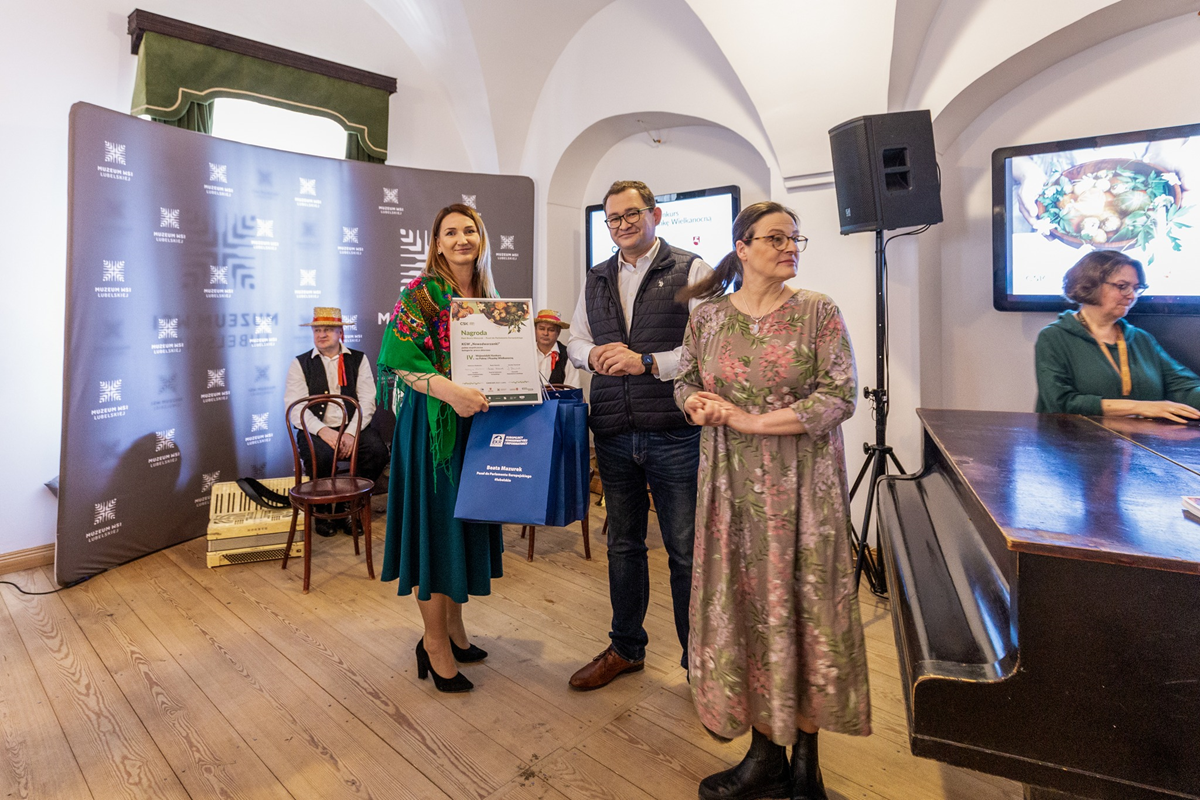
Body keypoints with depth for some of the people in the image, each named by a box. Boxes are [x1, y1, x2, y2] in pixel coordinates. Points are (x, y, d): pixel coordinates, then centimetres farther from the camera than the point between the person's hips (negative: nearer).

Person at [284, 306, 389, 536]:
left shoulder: (359, 359, 10)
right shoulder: (300, 363, 8)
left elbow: (367, 401, -1)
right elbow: (295, 407, -4)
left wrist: (351, 433, -17)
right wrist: (322, 430, -20)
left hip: (353, 428, 1)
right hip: (316, 429, -1)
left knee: (378, 450, -27)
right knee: (320, 456, -33)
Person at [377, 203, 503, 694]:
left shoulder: (488, 295, 13)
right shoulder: (422, 293, -8)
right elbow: (397, 356, -17)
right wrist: (451, 390, -27)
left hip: (477, 420, 7)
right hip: (433, 423, -7)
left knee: (466, 522, 13)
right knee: (435, 523, 1)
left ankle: (453, 628, 30)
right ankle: (435, 640, 18)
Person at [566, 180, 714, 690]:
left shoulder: (690, 271, -2)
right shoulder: (596, 281, 15)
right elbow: (576, 341, 18)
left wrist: (648, 362, -19)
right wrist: (594, 355, -5)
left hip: (675, 434, -5)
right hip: (613, 434, 5)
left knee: (686, 550, 5)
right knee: (623, 544, 17)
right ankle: (626, 648, 36)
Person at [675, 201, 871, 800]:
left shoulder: (819, 313, -2)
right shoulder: (707, 317, 6)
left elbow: (839, 398, -9)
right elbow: (686, 383, 14)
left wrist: (752, 420, -16)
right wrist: (696, 404, -9)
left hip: (803, 484, -2)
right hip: (732, 485, 3)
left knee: (801, 606, 4)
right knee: (743, 606, 7)